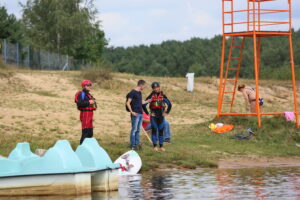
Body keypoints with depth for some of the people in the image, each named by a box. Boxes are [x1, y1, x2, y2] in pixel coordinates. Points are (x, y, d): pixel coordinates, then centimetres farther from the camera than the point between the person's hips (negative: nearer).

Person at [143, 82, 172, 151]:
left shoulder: (162, 96, 5)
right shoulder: (151, 96, -3)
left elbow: (169, 104, 13)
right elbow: (144, 105, -5)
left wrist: (166, 112, 6)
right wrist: (147, 113, -6)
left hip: (161, 115, 2)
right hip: (153, 116, -2)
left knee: (161, 131, 5)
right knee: (154, 130, -2)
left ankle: (161, 146, 11)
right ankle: (155, 146, 3)